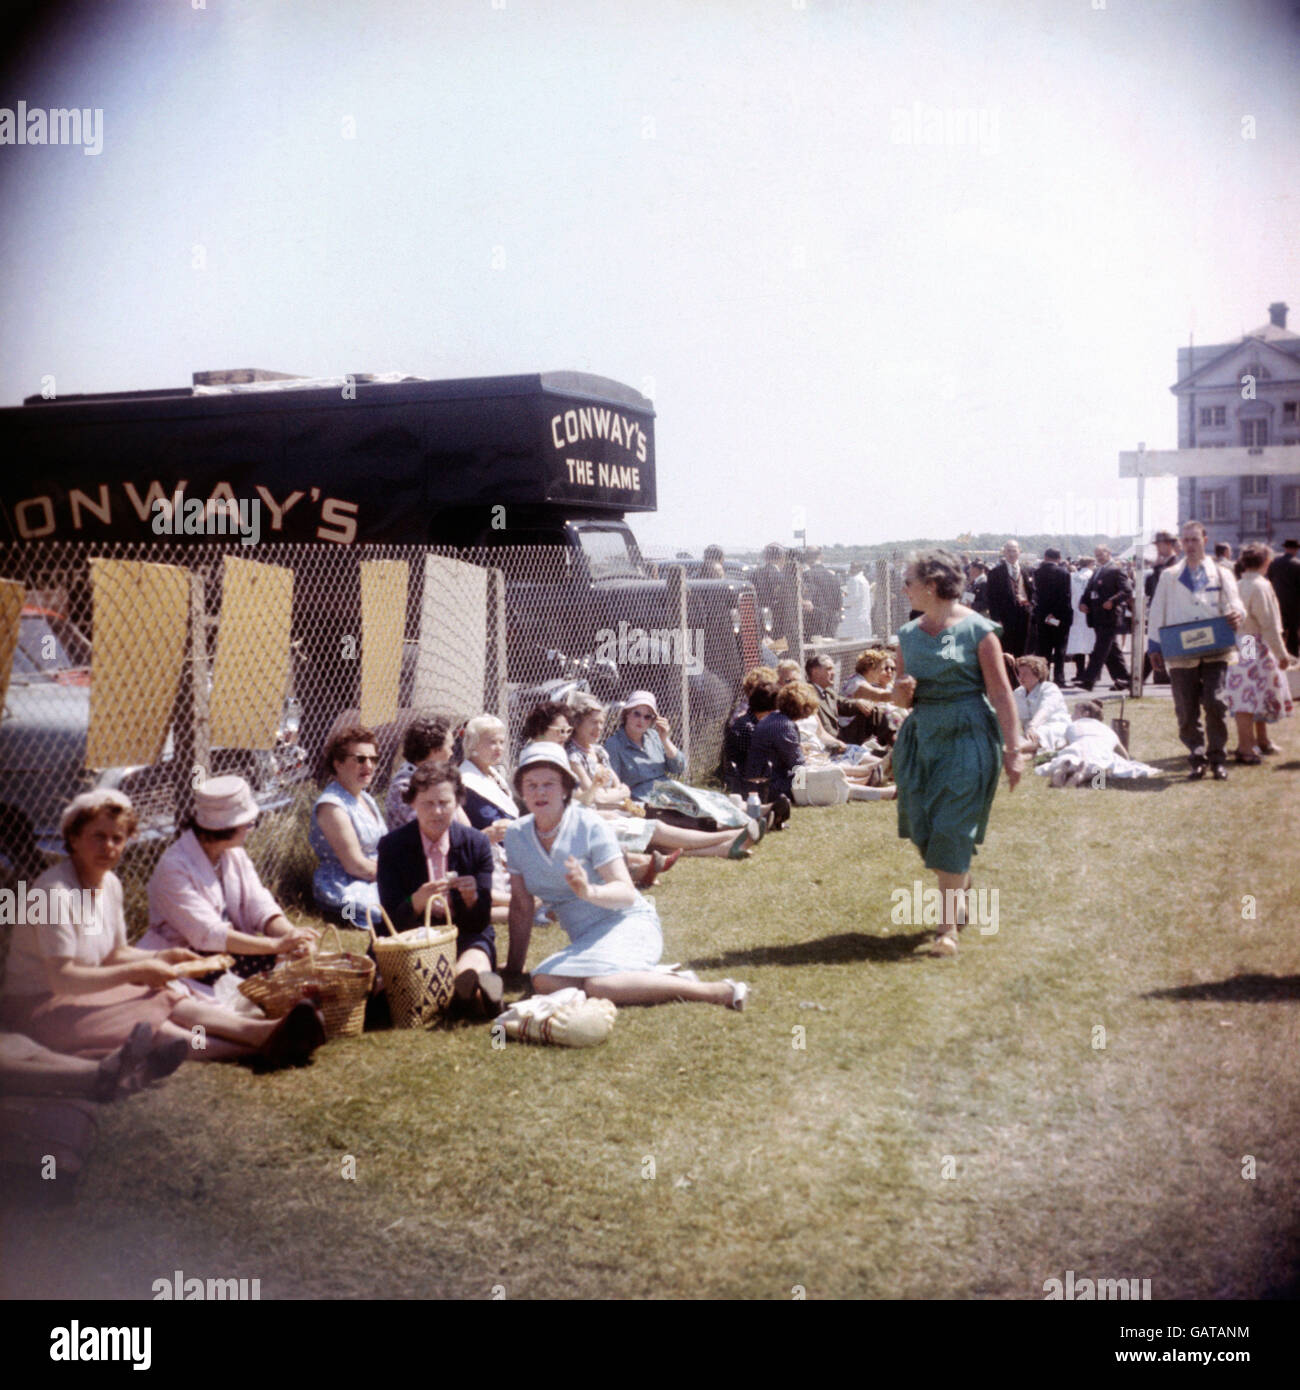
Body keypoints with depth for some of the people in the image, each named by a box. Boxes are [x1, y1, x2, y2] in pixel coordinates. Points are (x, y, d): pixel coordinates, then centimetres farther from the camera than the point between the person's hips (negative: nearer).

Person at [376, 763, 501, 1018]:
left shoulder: (477, 843, 0)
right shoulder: (392, 846, -2)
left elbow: (480, 922, 1)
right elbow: (393, 921, -7)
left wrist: (472, 898, -24)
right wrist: (416, 901, -29)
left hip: (467, 939, 1)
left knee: (473, 961, -38)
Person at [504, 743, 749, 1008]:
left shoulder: (589, 825, -9)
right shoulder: (516, 835, 4)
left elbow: (627, 893, -14)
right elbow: (521, 906, 12)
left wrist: (589, 891, -34)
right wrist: (513, 967, 13)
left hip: (628, 921, -5)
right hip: (585, 938, 5)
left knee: (600, 985, -37)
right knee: (544, 982, -28)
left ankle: (719, 991, -27)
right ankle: (656, 980, -18)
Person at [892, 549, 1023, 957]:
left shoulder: (977, 630, -8)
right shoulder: (909, 634, 9)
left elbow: (1001, 695, -8)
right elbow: (901, 697, 17)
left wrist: (1012, 750, -11)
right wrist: (903, 690, -7)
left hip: (967, 739, -6)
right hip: (921, 737, 6)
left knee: (952, 830, -7)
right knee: (924, 829, 7)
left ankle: (948, 925, -1)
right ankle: (962, 885, 35)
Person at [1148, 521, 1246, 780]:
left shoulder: (1221, 574, 13)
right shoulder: (1169, 576, 14)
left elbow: (1233, 603, 3)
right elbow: (1157, 613, 12)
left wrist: (1236, 615, -22)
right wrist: (1154, 647, 5)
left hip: (1215, 650, -1)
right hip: (1181, 653, 1)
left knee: (1214, 703, -14)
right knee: (1186, 711, 1)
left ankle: (1217, 759, 0)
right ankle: (1197, 760, 13)